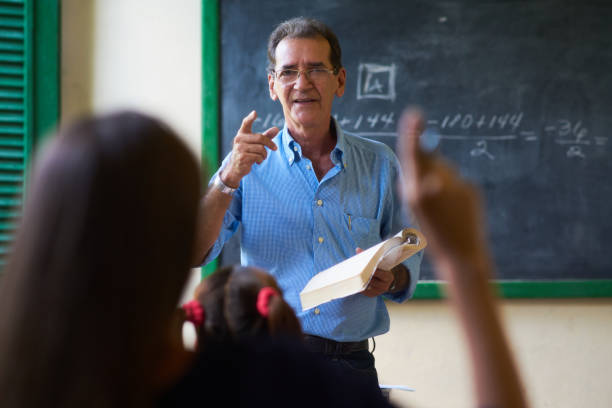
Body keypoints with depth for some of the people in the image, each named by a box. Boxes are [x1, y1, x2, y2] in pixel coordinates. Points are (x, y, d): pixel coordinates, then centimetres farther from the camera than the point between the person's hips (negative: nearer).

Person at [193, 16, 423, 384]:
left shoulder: (379, 164, 12)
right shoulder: (250, 163, 8)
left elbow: (409, 261, 18)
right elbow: (193, 254, -2)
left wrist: (390, 280, -5)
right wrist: (228, 180, -14)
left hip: (350, 361, 1)